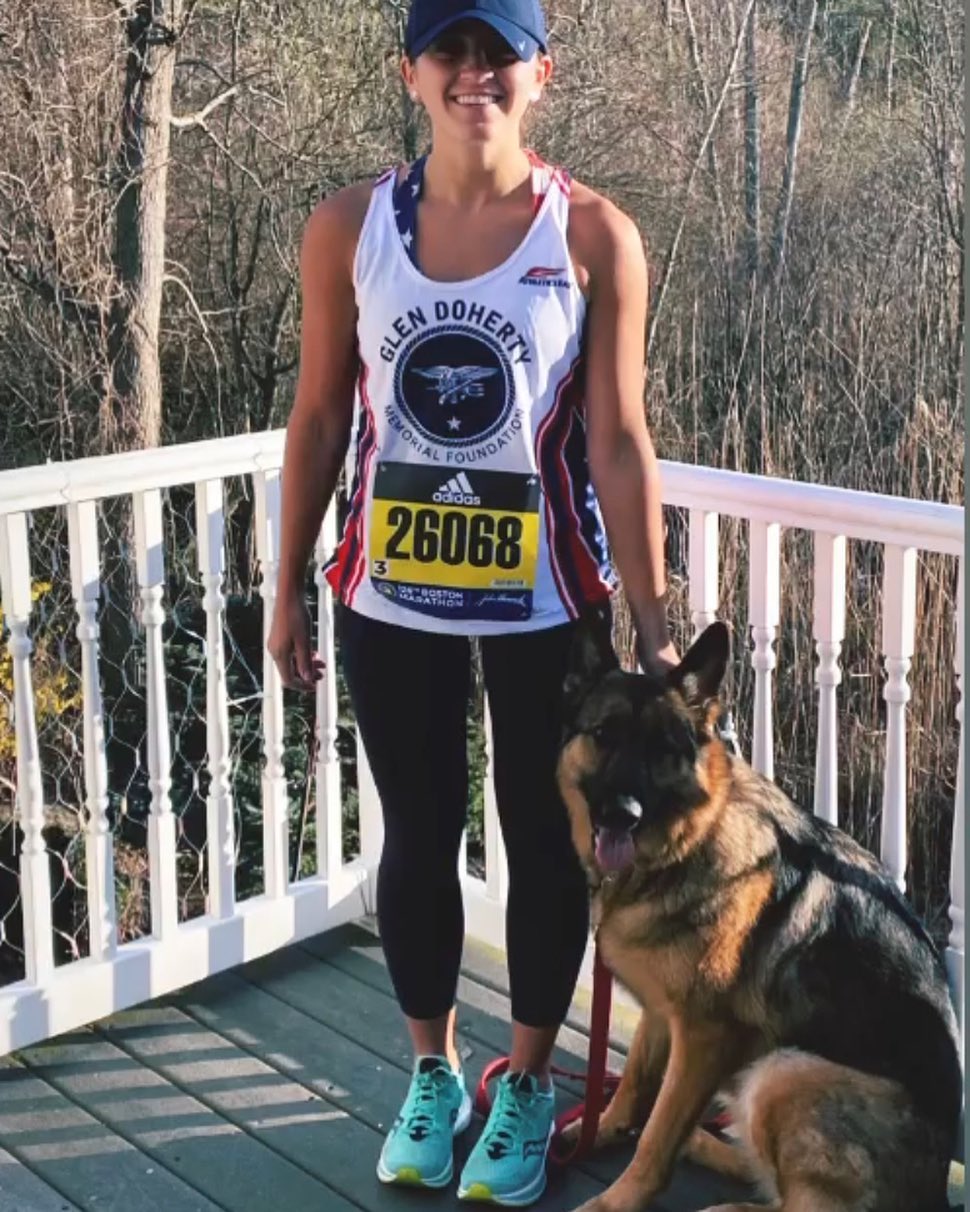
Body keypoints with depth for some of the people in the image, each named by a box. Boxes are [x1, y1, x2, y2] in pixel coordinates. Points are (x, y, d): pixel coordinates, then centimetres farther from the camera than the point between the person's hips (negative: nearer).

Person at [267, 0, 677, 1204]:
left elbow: (618, 443, -8)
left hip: (546, 599, -1)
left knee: (543, 837, 12)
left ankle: (527, 1085, 32)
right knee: (418, 835, 14)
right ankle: (432, 1072, 35)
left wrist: (653, 625, -9)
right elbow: (318, 418, 3)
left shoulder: (595, 237, -9)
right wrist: (288, 591, 5)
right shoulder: (348, 225, -4)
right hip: (392, 594, 2)